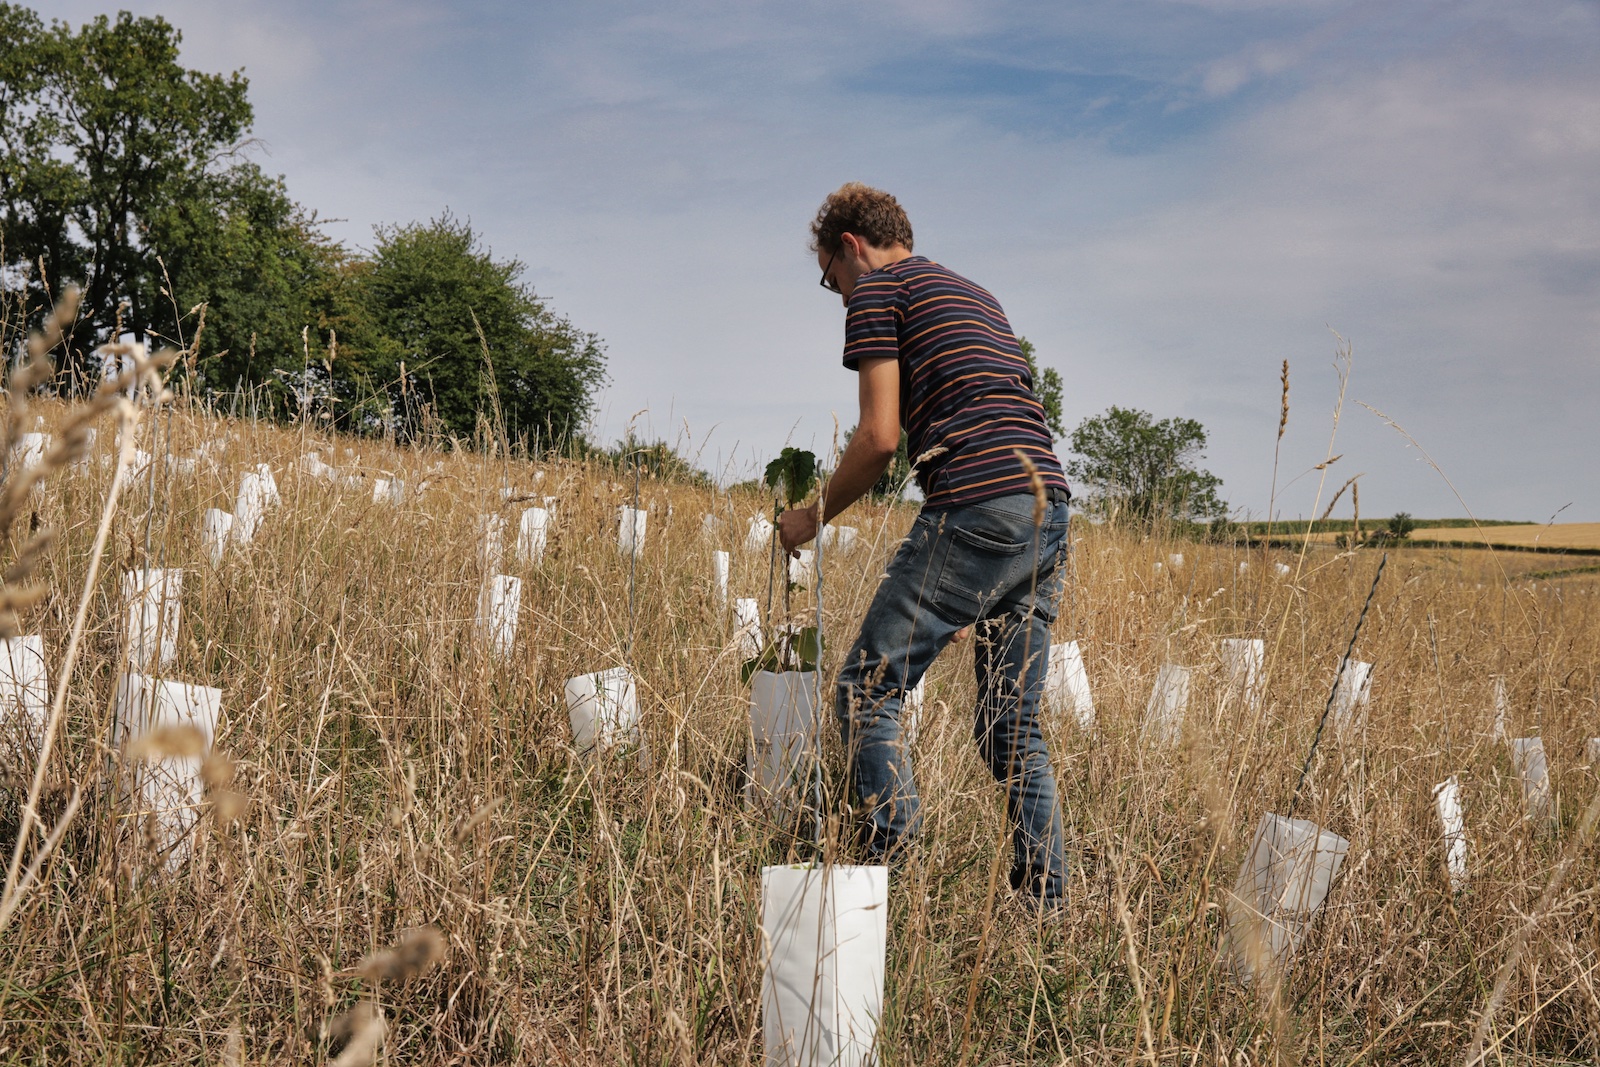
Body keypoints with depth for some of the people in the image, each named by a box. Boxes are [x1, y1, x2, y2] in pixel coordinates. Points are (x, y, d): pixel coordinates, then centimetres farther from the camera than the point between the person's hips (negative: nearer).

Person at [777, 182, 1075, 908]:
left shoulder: (877, 290, 5)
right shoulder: (974, 295, 30)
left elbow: (880, 436, -6)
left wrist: (814, 515, 9)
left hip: (976, 509, -8)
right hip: (1049, 508, 9)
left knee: (866, 694, -1)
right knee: (1011, 723, 12)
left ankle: (891, 870, -8)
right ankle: (1046, 898, 11)